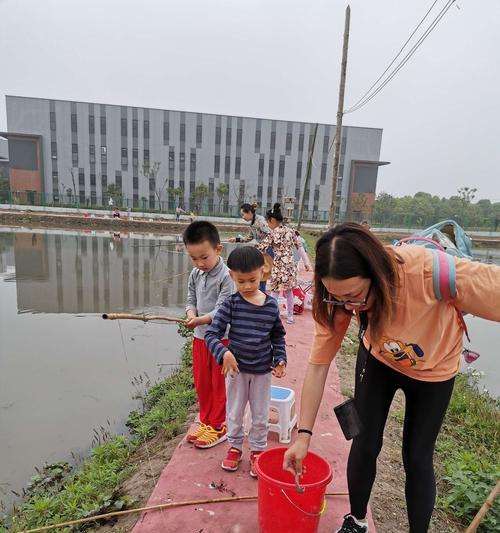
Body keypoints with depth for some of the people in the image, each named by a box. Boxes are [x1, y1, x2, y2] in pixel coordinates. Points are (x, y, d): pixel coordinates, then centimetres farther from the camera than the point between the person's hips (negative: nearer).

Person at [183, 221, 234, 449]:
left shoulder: (227, 276, -19)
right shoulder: (195, 274, 4)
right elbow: (191, 300, 9)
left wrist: (201, 320, -35)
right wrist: (191, 314, -12)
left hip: (222, 337, -7)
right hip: (200, 336, 7)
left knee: (220, 385, 9)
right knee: (201, 384, 18)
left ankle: (218, 427, 26)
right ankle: (206, 422, 36)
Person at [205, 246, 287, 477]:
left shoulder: (271, 305, -7)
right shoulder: (231, 304, -14)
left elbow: (278, 335, 5)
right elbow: (211, 333, -17)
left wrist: (280, 359, -5)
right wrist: (224, 353, -32)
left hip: (263, 370, 1)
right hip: (236, 368, -1)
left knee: (260, 416, 16)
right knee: (234, 413, 18)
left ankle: (257, 451, 37)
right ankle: (235, 447, 40)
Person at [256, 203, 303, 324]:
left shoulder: (273, 233, -10)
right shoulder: (290, 231, 5)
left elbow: (260, 248, -9)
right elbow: (300, 247, 11)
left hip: (279, 266, -6)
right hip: (290, 265, 6)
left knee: (275, 292, 2)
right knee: (289, 292, 15)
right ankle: (290, 317, 25)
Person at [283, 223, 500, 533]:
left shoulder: (428, 271, -44)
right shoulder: (339, 295, -30)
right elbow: (319, 364, -23)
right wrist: (304, 435, -19)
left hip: (434, 368, -2)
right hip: (379, 359, 2)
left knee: (417, 457, 9)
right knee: (365, 444, 9)